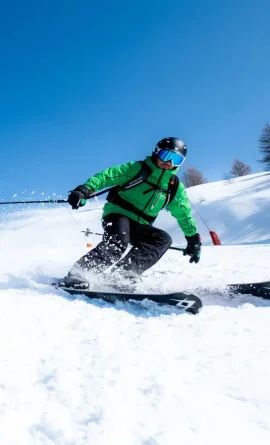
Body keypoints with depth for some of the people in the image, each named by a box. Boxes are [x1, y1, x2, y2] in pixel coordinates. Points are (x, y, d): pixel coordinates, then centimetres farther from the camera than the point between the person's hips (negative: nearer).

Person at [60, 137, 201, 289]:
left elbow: (184, 214, 18)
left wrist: (193, 238, 14)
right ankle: (77, 273, -34)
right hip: (117, 213, -5)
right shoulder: (137, 168, -5)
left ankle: (127, 269, -32)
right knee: (118, 242, -34)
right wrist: (84, 190, -26)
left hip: (138, 225, 5)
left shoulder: (175, 187, 7)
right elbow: (106, 176, -11)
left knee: (164, 239, -20)